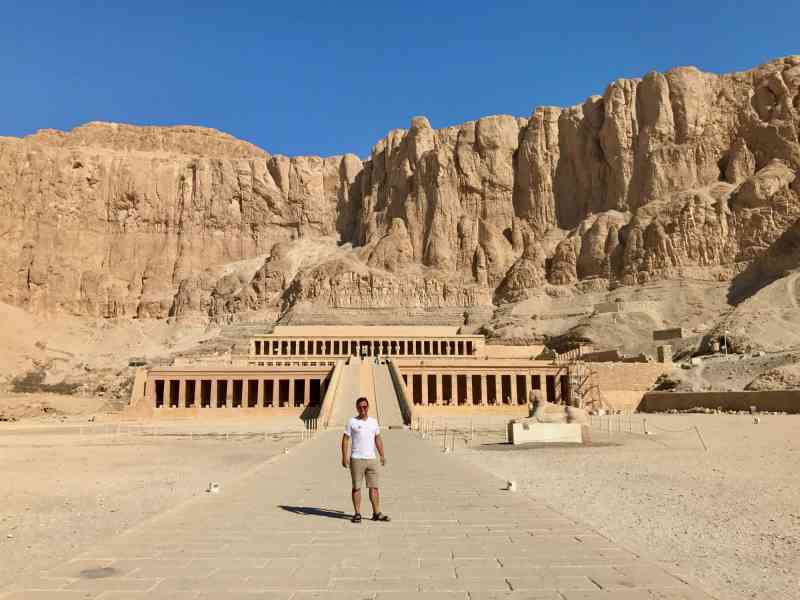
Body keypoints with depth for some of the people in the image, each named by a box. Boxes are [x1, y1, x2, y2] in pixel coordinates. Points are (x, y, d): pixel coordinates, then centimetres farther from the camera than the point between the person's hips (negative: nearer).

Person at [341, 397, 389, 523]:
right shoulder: (352, 422, -2)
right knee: (356, 487, 3)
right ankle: (357, 514, 11)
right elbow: (345, 440, -4)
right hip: (356, 459, -3)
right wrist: (344, 457, -11)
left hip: (371, 459, 3)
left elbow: (378, 439, 16)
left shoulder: (373, 422, 10)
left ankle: (377, 513, 10)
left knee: (374, 487, 3)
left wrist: (382, 455, 12)